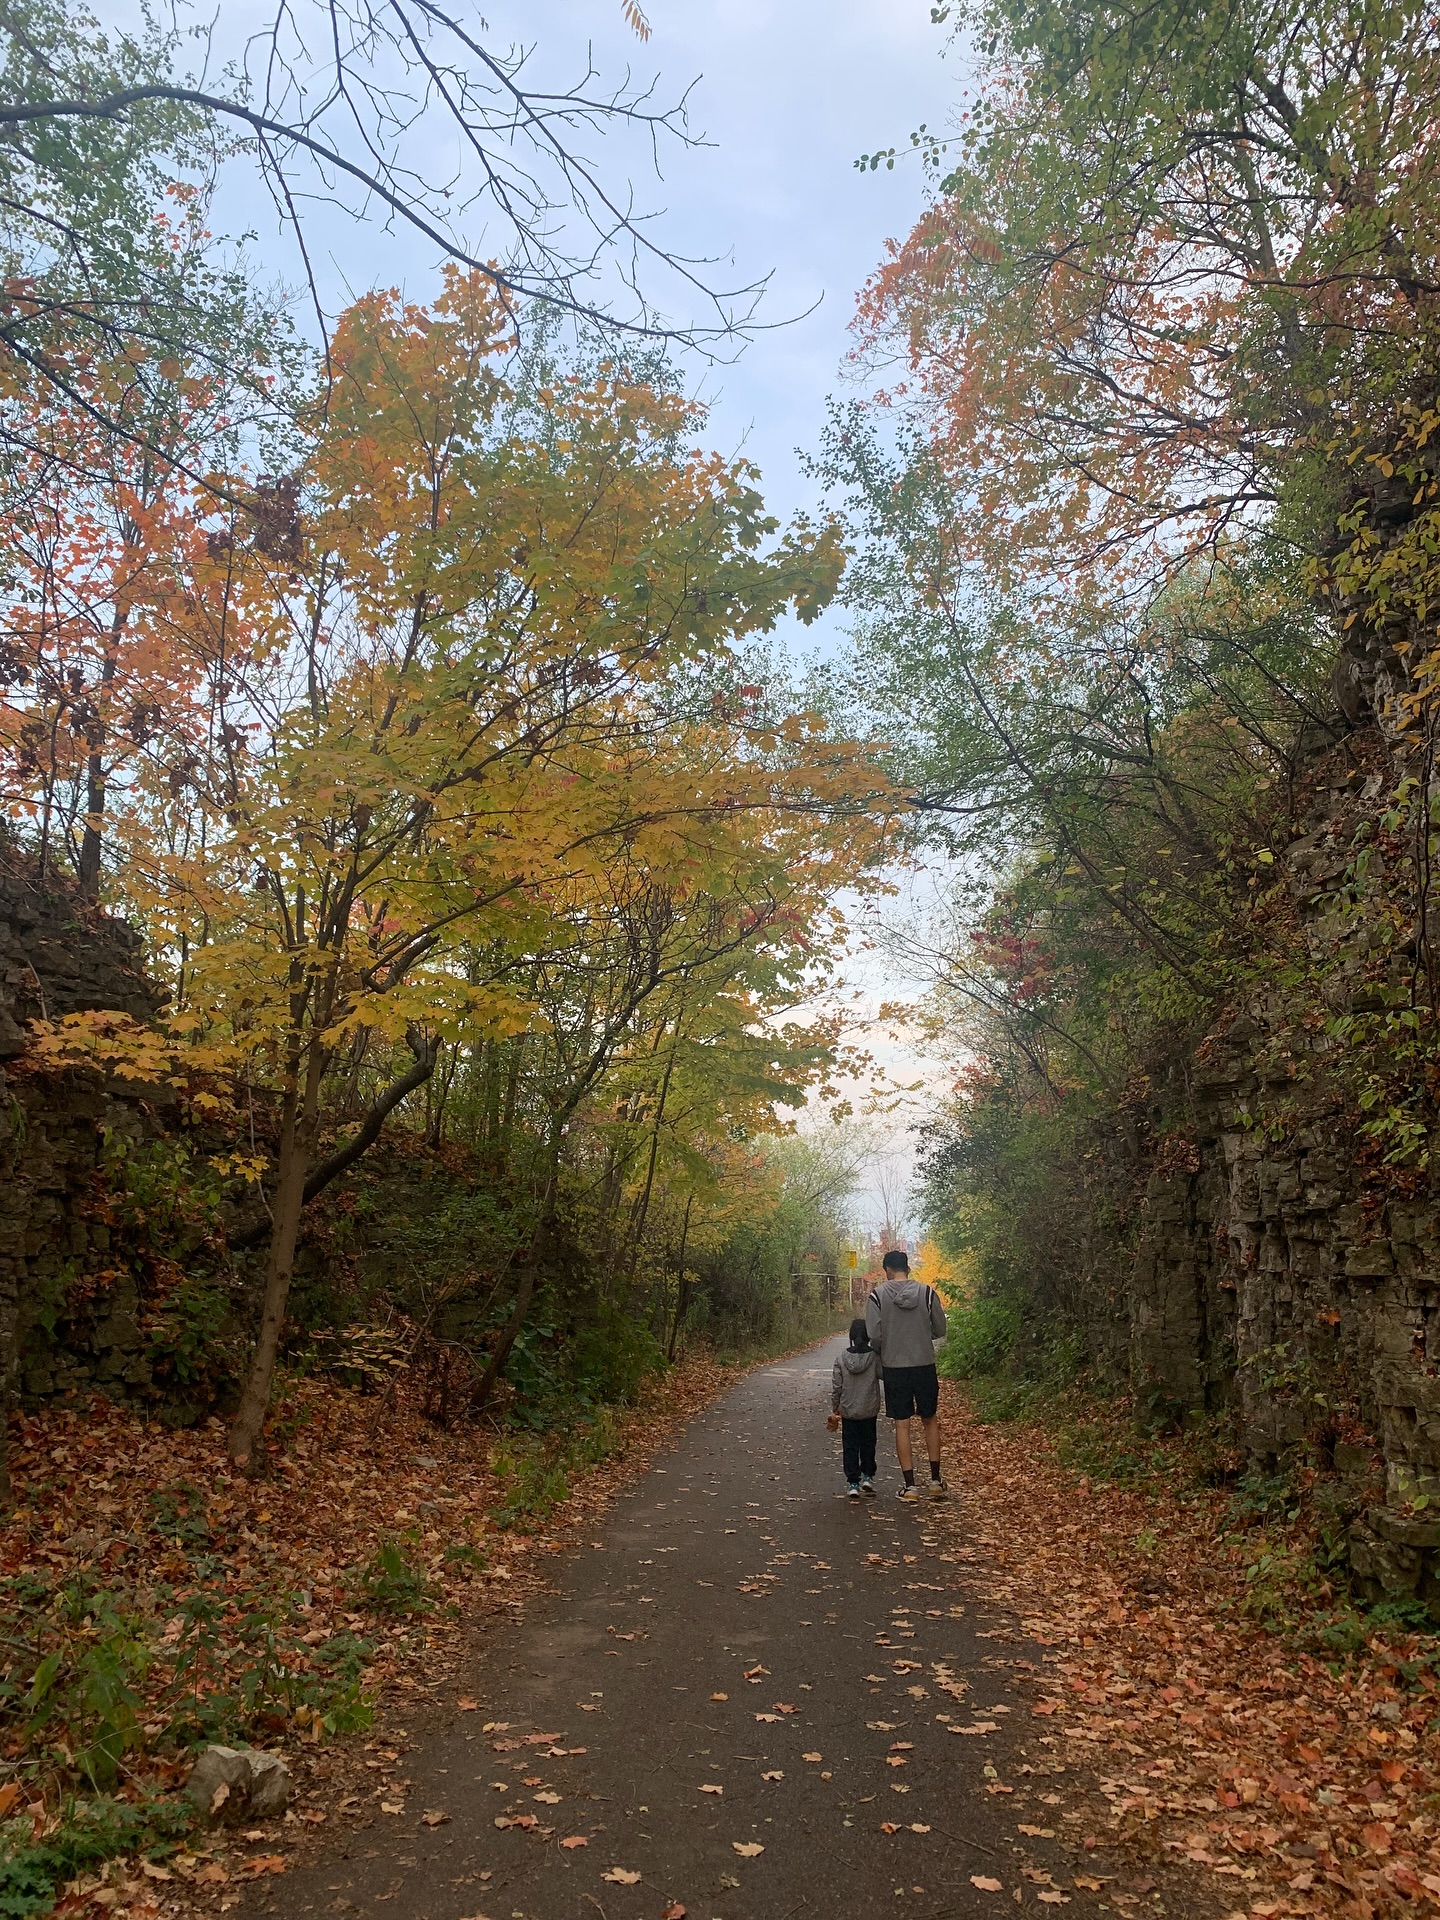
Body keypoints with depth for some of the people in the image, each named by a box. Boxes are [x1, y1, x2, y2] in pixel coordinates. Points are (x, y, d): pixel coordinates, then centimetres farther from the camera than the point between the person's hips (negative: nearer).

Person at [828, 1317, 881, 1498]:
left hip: (848, 1411, 1)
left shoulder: (842, 1358, -6)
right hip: (869, 1411, -1)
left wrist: (834, 1408, 9)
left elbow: (836, 1386, -2)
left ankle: (852, 1483, 6)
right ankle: (867, 1476, 13)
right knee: (868, 1444, 17)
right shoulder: (875, 1357, -12)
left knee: (850, 1447, 7)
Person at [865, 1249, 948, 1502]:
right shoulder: (927, 1293, -2)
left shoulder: (878, 1295, -7)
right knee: (930, 1421, 16)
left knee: (902, 1425, 6)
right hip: (925, 1366, 2)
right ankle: (936, 1481, 18)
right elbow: (940, 1330, 3)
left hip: (894, 1368, -1)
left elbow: (874, 1335, -11)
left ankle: (909, 1485, 7)